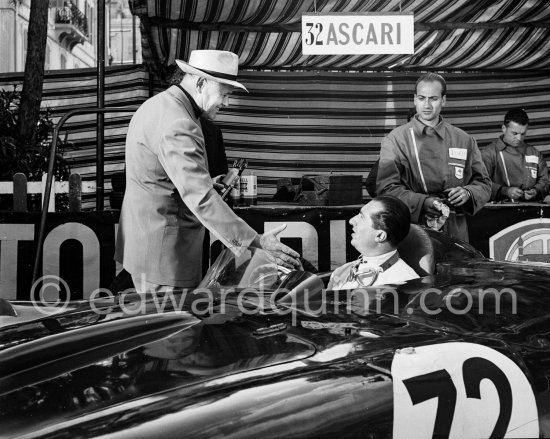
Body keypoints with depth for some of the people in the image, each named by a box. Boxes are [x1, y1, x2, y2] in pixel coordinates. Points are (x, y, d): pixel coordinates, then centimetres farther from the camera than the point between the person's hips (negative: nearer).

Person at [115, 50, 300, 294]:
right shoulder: (178, 125, -23)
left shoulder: (158, 106, 11)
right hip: (163, 251, -11)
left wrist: (206, 182, 16)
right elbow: (200, 197, -30)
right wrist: (256, 241, -31)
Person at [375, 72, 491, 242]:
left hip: (455, 233, 2)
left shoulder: (463, 140, 9)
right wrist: (423, 202, -21)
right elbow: (386, 188, -7)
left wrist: (468, 193, -9)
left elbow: (484, 184, 14)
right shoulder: (396, 139, 0)